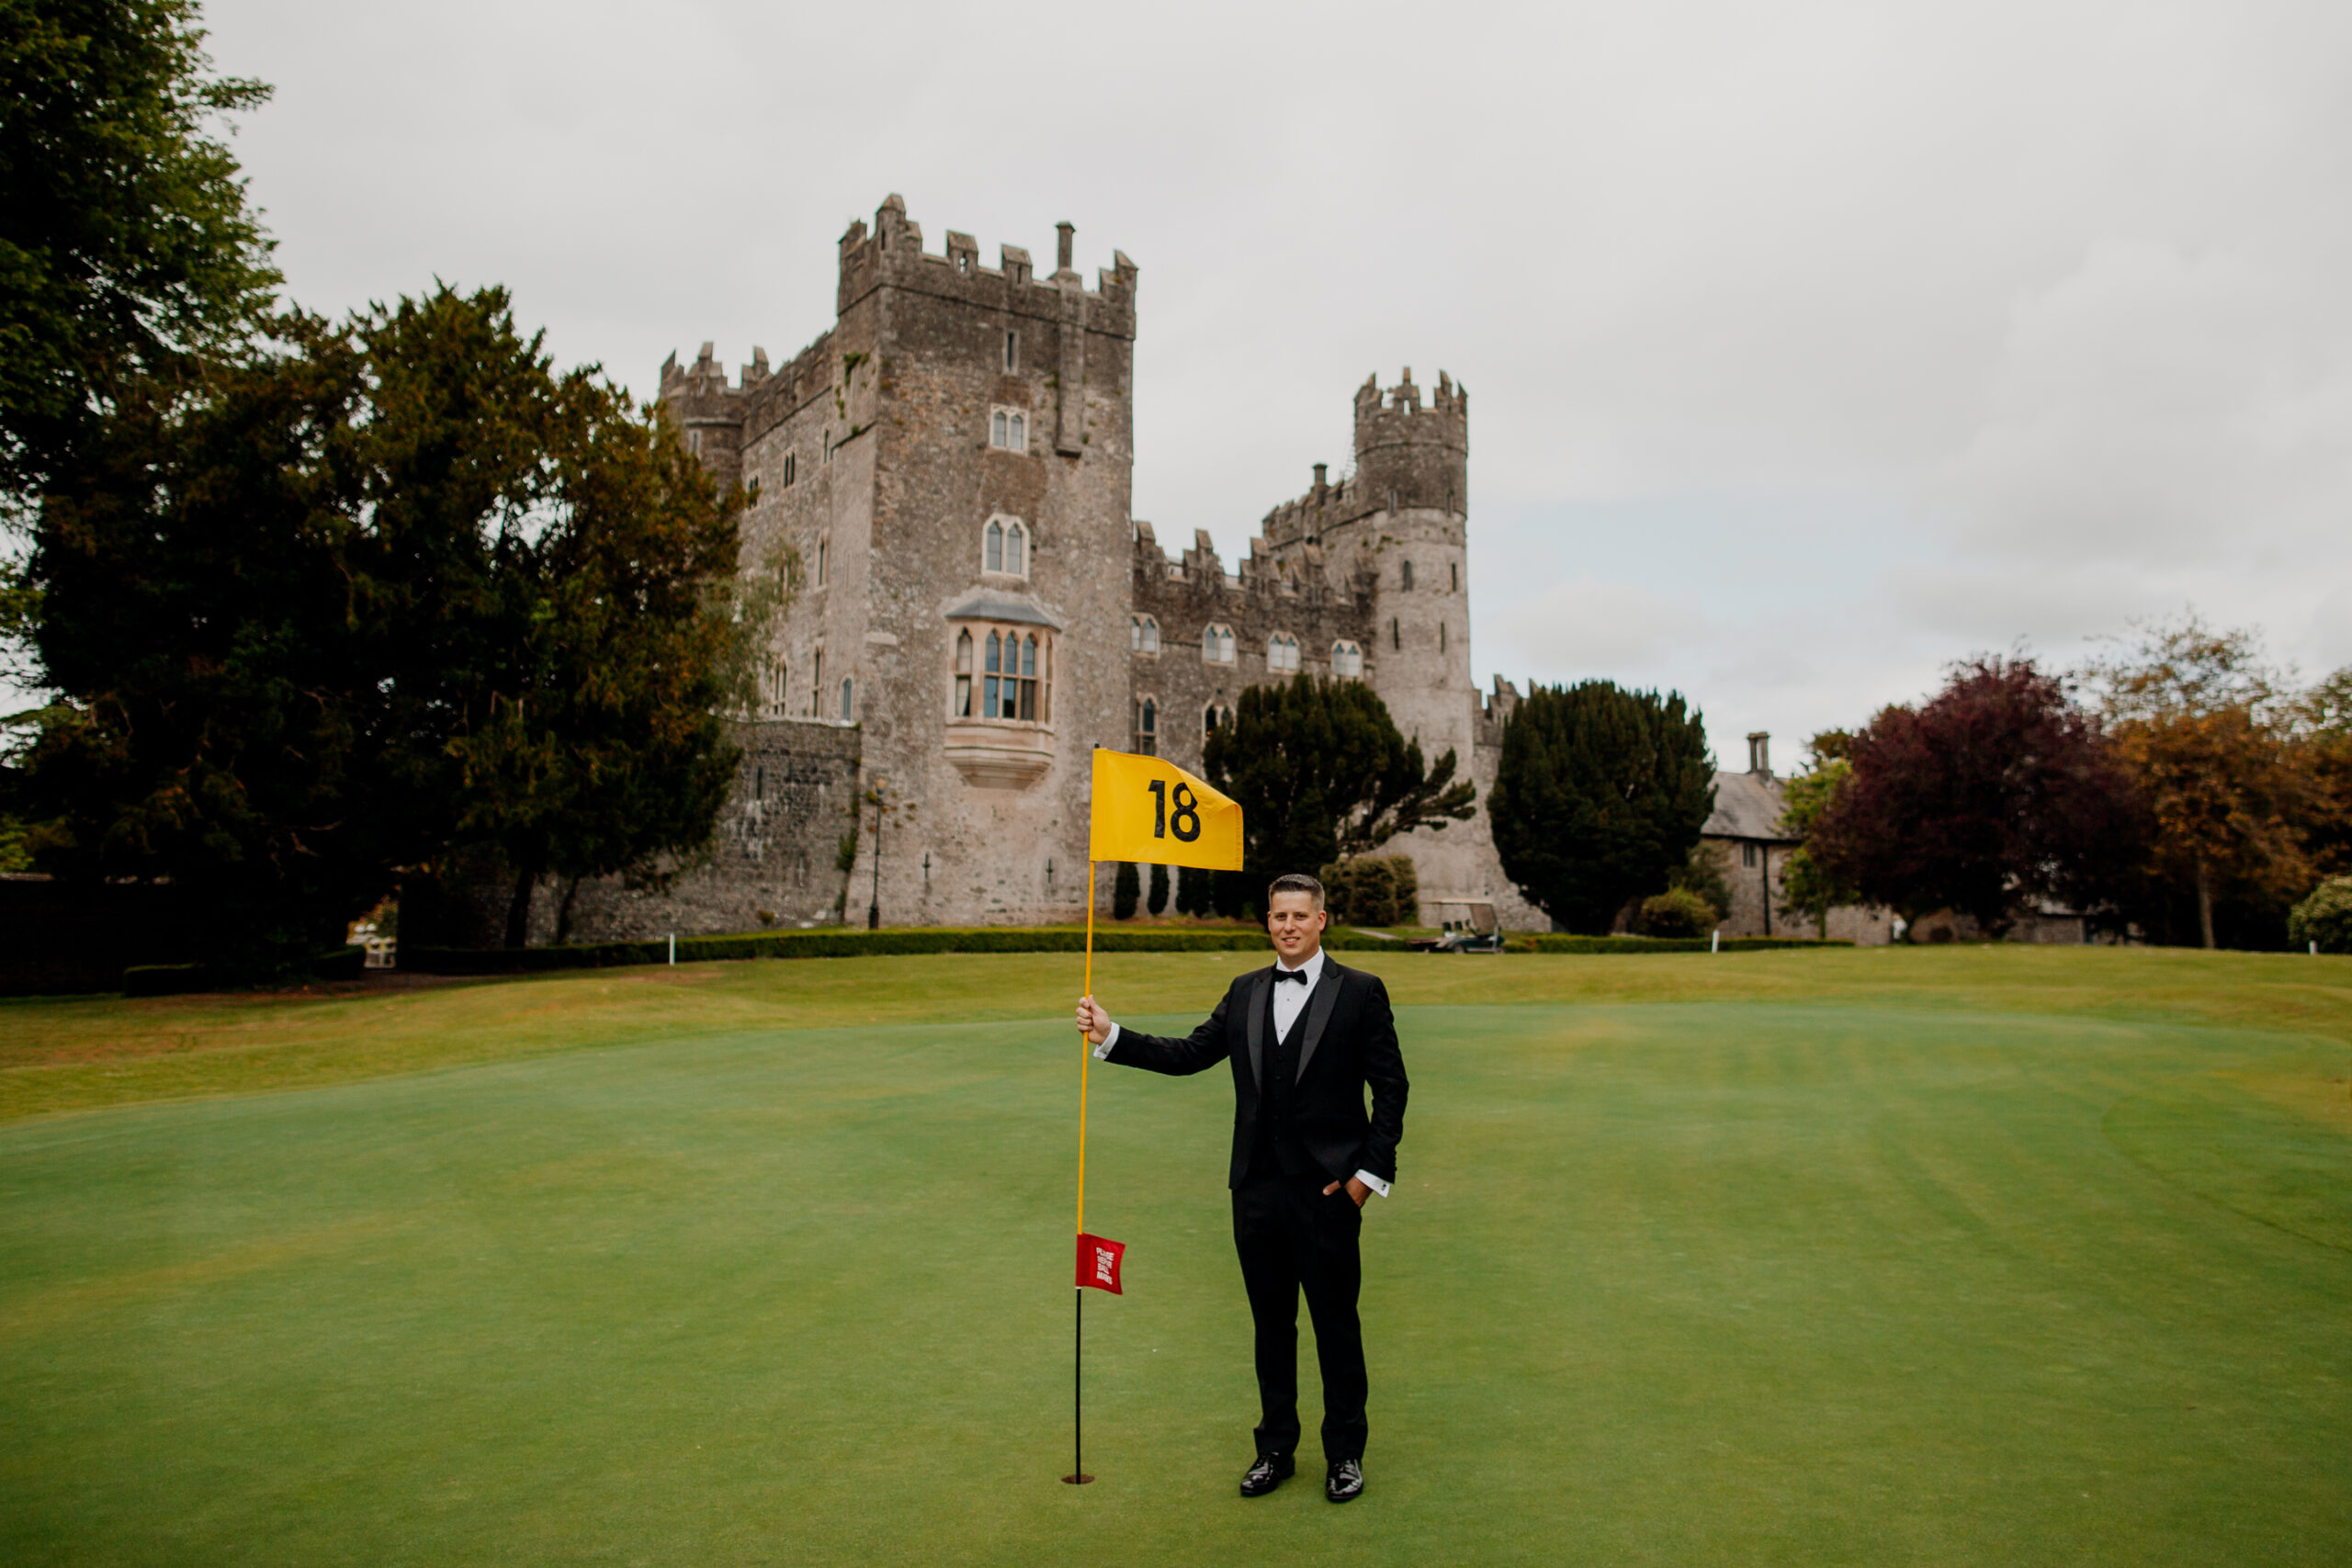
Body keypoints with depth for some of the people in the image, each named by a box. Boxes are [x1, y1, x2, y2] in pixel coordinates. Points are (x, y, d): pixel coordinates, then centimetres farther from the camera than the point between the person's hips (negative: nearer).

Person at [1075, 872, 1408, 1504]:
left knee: (1336, 1325, 6)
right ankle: (1276, 1450, 28)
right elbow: (1189, 1054, 6)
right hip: (1258, 1189, 4)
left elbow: (1391, 1088, -4)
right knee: (1271, 1324, 14)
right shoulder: (1245, 994, 9)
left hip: (1326, 1190, -4)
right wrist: (1112, 1037, -3)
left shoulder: (1360, 993, -4)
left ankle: (1345, 1454, 23)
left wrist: (1370, 1172, -8)